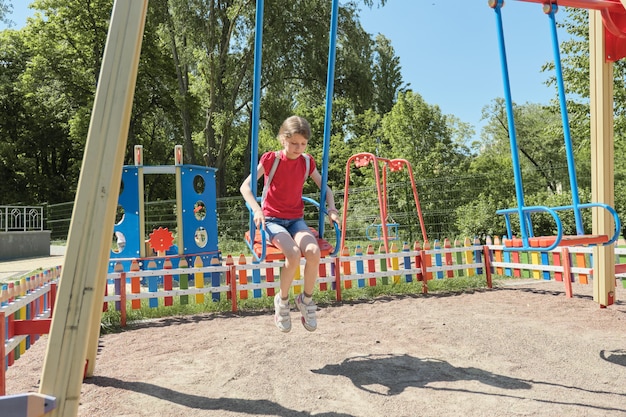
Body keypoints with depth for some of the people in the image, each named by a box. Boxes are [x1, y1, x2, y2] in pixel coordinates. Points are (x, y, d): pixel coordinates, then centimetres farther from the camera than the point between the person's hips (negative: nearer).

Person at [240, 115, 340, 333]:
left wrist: (331, 210, -4)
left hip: (296, 220, 3)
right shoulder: (271, 159, -5)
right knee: (293, 253, -32)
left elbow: (325, 188, 14)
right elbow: (245, 186, -10)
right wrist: (257, 209, -26)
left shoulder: (307, 161, 6)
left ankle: (306, 298, -1)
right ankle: (282, 300, -4)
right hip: (272, 219, -3)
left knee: (313, 251, -28)